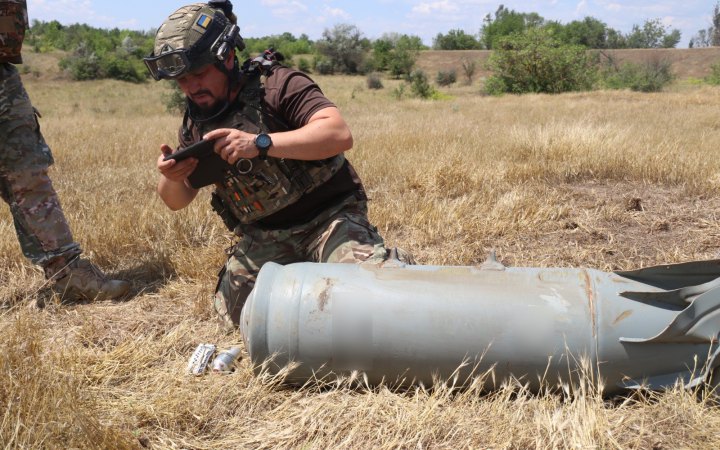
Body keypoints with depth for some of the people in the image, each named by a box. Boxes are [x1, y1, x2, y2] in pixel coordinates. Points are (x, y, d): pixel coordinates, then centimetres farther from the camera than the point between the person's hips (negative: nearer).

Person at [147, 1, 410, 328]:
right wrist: (172, 179, -15)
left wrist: (259, 143, -37)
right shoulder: (195, 123, 3)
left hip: (328, 217, -6)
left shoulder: (275, 85, -15)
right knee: (232, 312, 7)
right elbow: (177, 200, 10)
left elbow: (339, 134, -30)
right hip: (264, 237, 7)